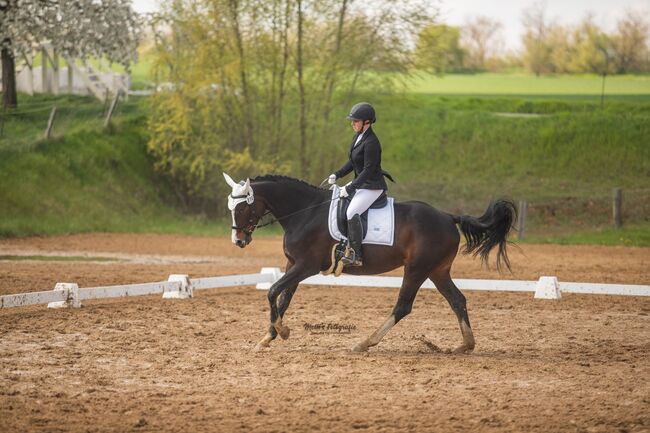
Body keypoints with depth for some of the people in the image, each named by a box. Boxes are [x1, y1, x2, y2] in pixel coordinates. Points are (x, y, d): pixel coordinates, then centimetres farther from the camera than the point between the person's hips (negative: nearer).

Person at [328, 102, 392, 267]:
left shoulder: (371, 142, -22)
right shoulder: (358, 137, 9)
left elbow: (368, 170, -23)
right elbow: (353, 163, 18)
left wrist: (350, 188, -23)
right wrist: (337, 175, 6)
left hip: (373, 186, -11)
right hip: (361, 184, 11)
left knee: (352, 213, -27)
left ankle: (356, 256, -26)